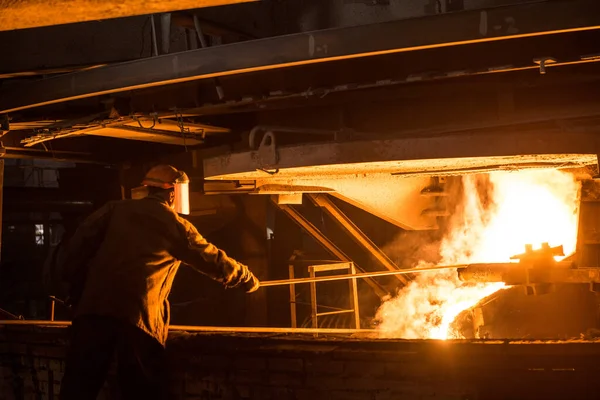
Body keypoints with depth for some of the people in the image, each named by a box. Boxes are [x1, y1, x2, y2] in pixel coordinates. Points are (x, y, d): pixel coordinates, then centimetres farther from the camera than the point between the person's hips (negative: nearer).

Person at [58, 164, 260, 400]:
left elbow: (76, 248, 9)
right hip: (140, 315, -3)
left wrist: (77, 288, 18)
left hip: (95, 306, 3)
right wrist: (248, 280, 33)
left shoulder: (116, 210, 16)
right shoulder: (174, 225, 10)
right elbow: (213, 259, 18)